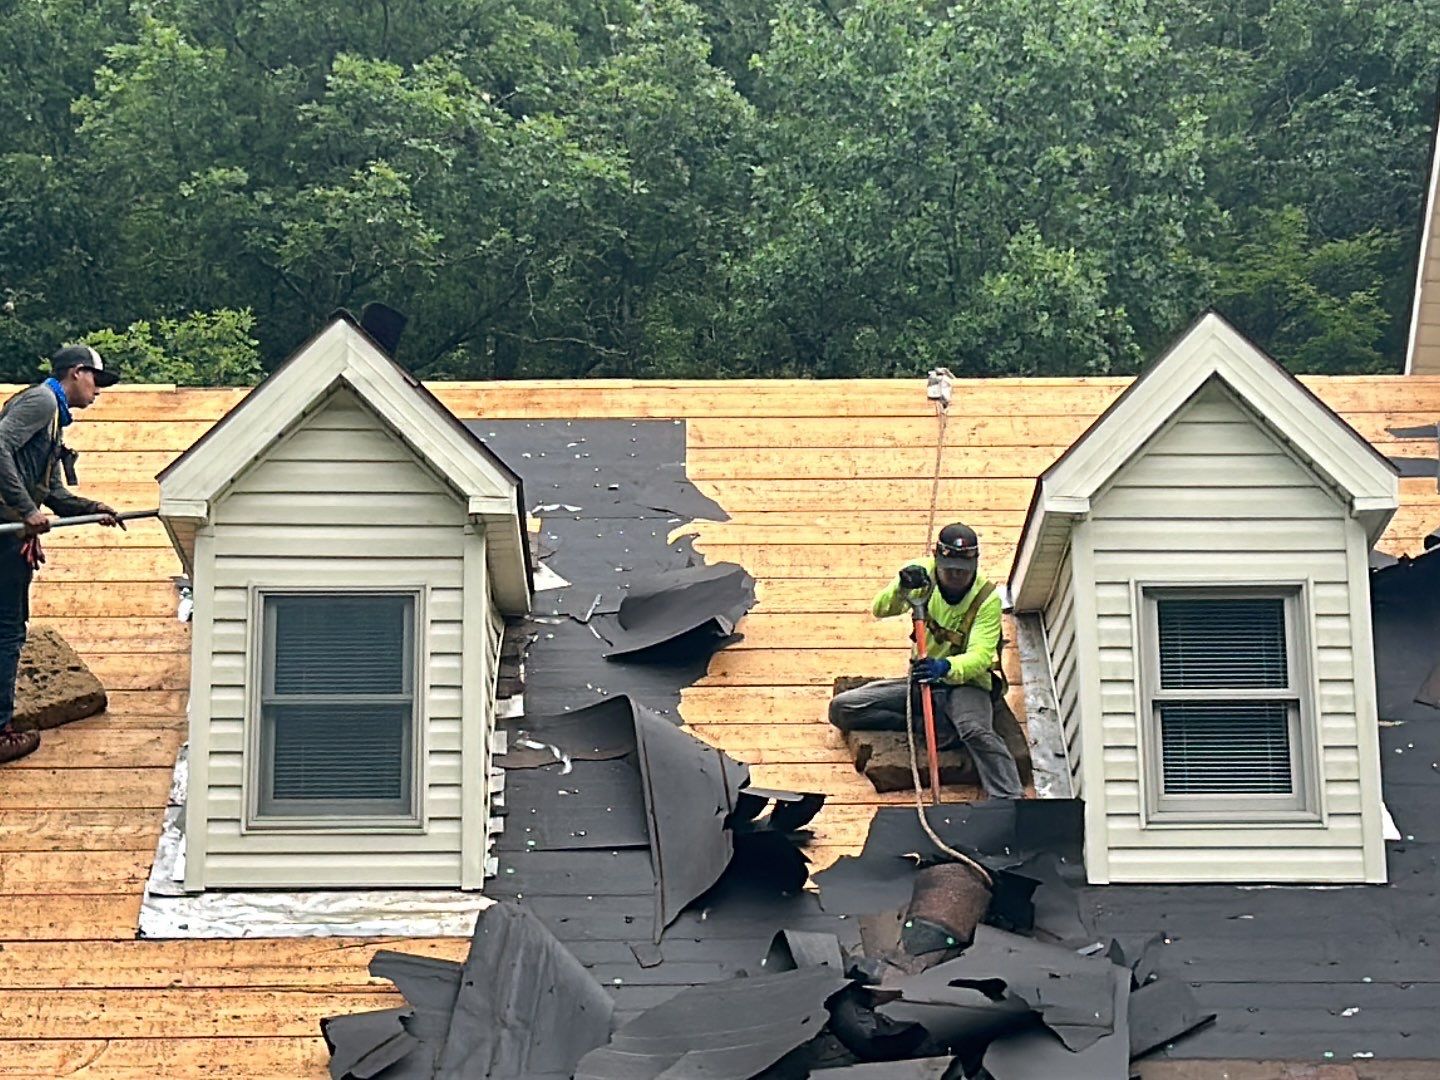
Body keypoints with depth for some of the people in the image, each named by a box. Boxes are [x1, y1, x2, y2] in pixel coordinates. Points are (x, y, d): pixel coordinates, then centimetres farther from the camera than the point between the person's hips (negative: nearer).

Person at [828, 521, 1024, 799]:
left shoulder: (987, 598, -15)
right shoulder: (924, 575, -6)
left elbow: (980, 657, -24)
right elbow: (880, 610, -16)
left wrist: (946, 667, -46)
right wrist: (901, 588, -39)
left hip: (965, 682, -5)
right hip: (921, 681, 5)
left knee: (976, 730, -39)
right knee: (841, 708, -12)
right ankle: (935, 725, -17)